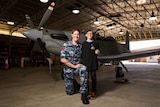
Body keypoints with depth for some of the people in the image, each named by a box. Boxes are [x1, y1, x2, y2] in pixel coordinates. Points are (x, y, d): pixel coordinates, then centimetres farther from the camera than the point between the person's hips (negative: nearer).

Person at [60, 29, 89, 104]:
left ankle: (83, 94, -29)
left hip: (78, 67, 2)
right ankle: (72, 83, 42)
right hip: (68, 69, -1)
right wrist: (74, 66, -16)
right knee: (70, 92, 6)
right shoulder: (66, 45, -9)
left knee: (84, 69, -37)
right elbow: (62, 59, -15)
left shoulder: (81, 46, 1)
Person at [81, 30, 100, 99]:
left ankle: (93, 92, 15)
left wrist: (97, 52, -8)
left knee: (93, 77, 4)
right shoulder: (83, 44, 8)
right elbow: (81, 53, 8)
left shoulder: (95, 43, 10)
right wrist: (82, 61, 1)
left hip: (93, 63, 0)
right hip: (85, 63, 0)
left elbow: (98, 53, 14)